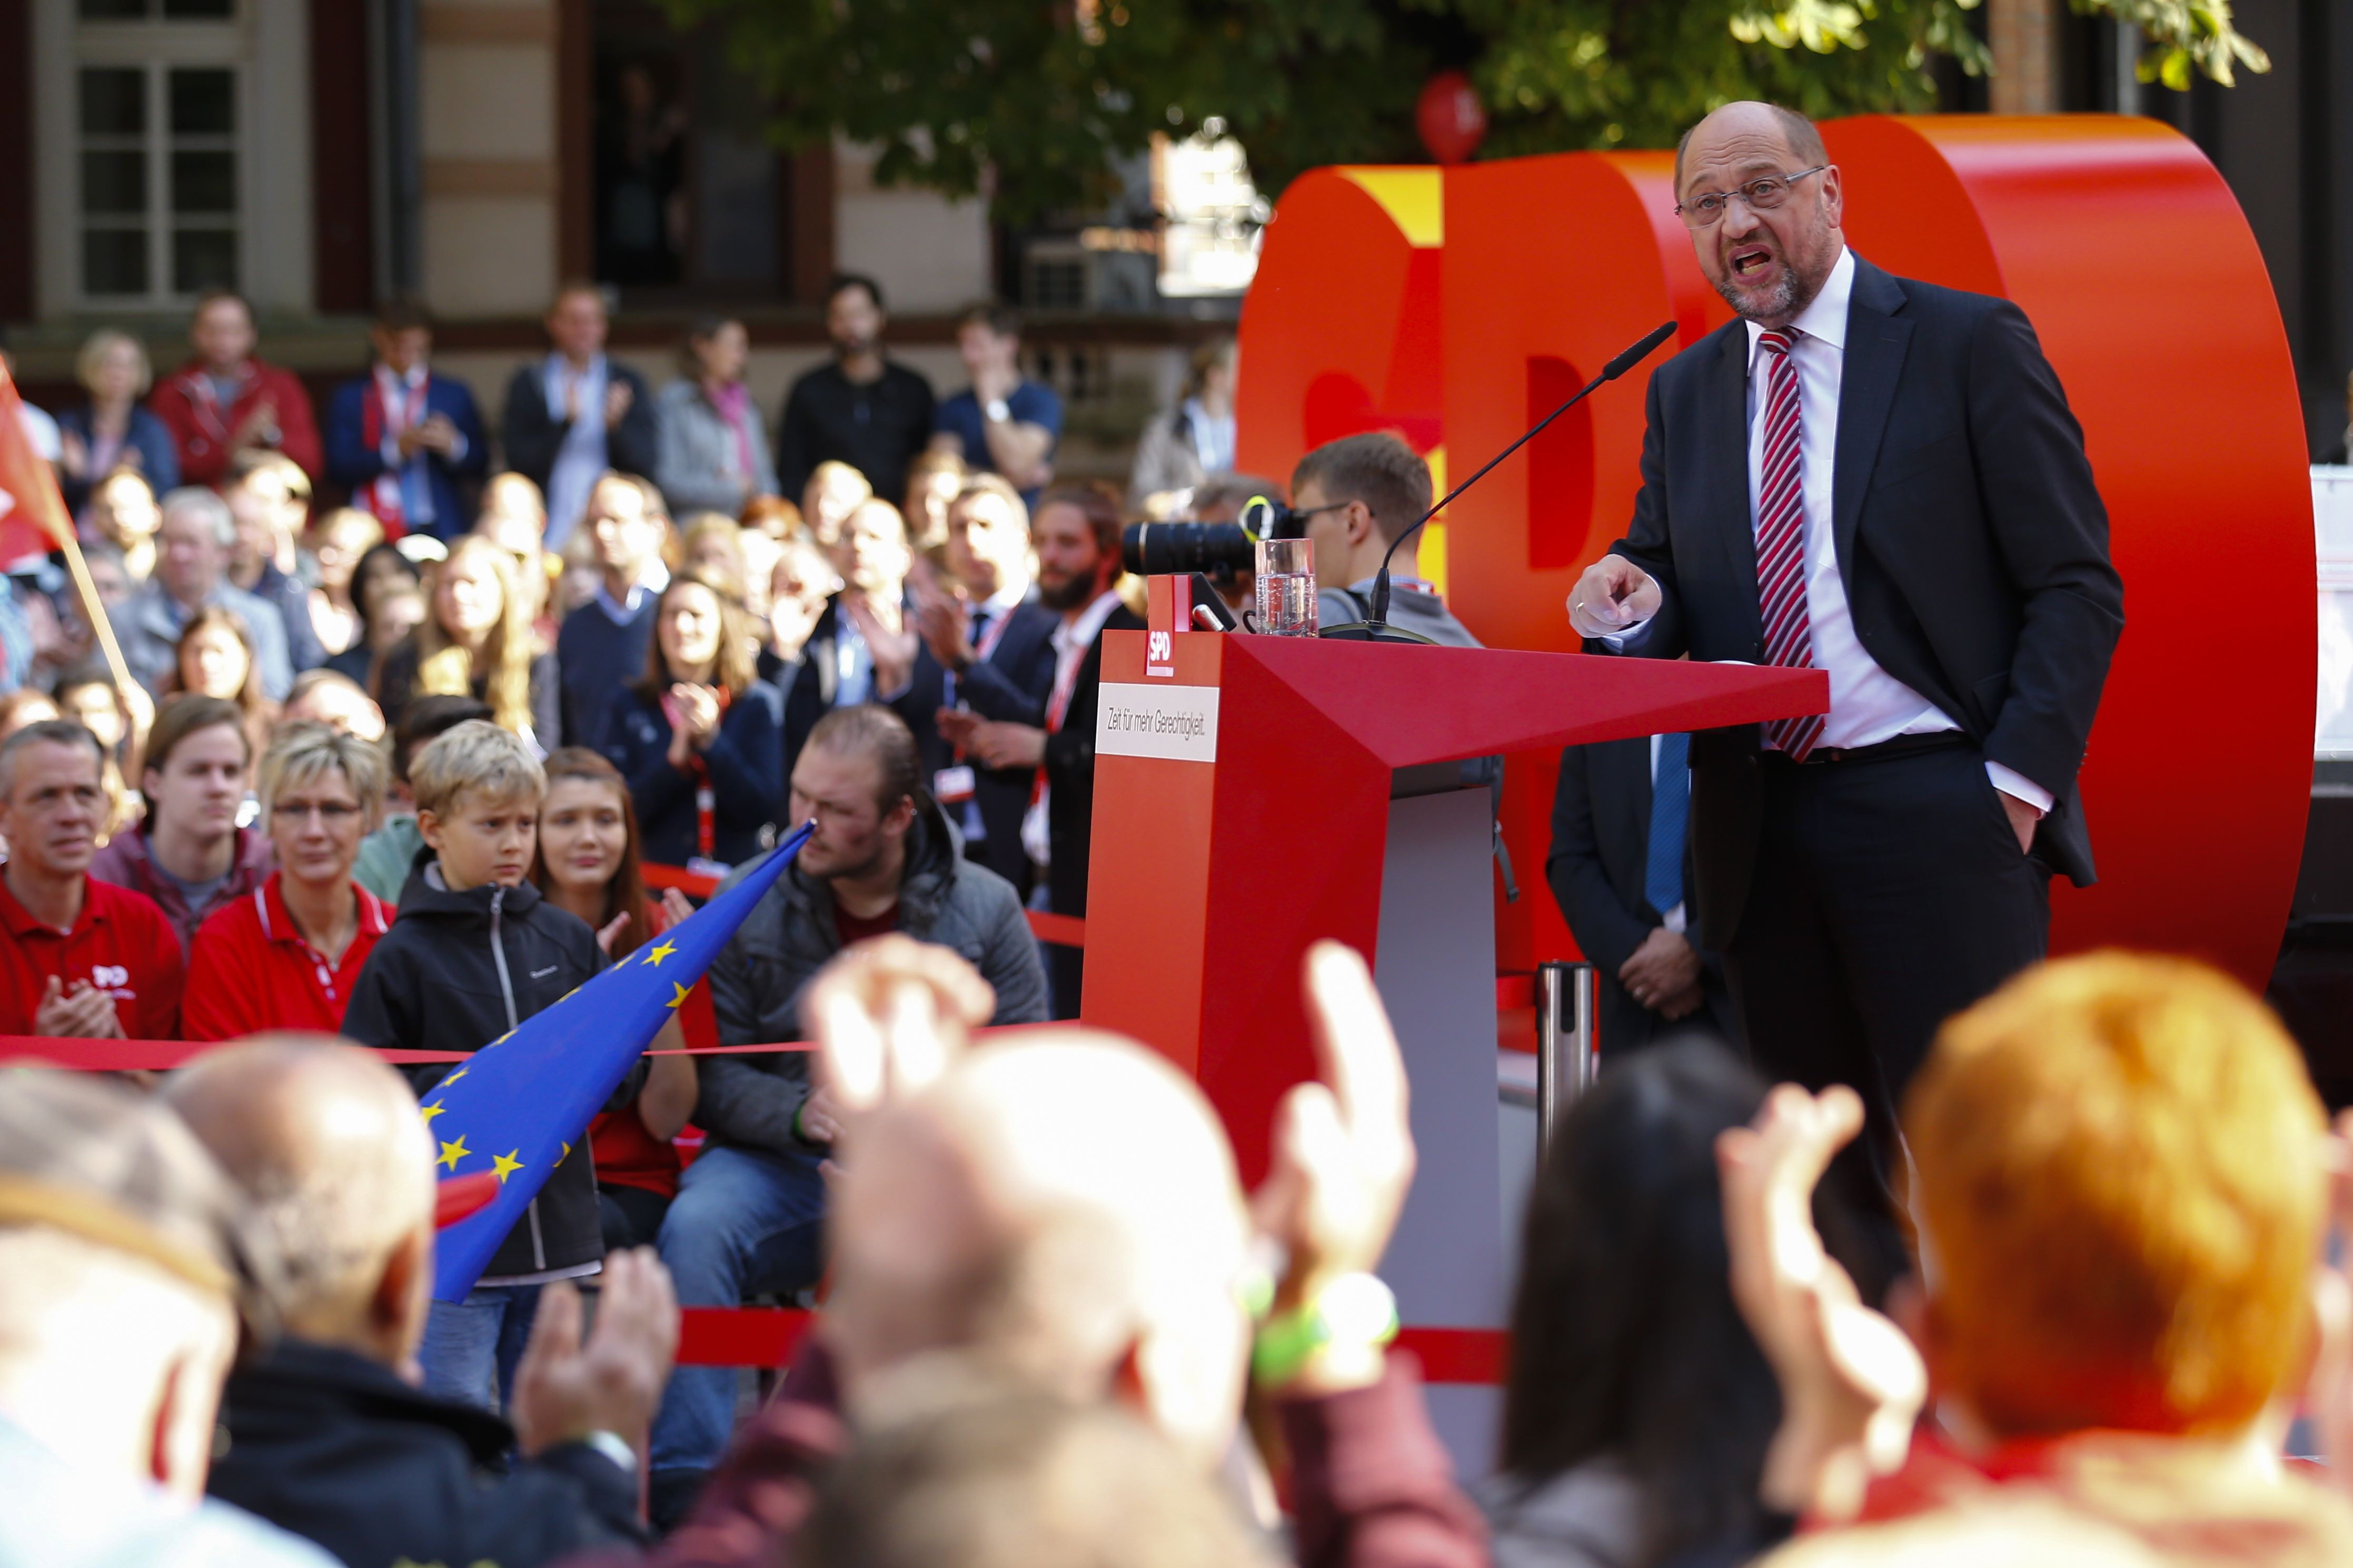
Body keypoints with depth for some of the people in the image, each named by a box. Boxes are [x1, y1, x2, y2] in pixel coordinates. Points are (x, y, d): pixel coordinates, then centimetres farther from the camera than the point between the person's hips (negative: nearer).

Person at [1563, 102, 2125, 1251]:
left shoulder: (1968, 346, 1)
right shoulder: (1686, 391, 16)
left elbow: (2076, 586, -2)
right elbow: (1676, 588, 22)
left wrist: (2017, 781, -12)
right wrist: (1636, 603, -3)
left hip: (1934, 811, -5)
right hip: (1762, 828, 5)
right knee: (1818, 1169, 7)